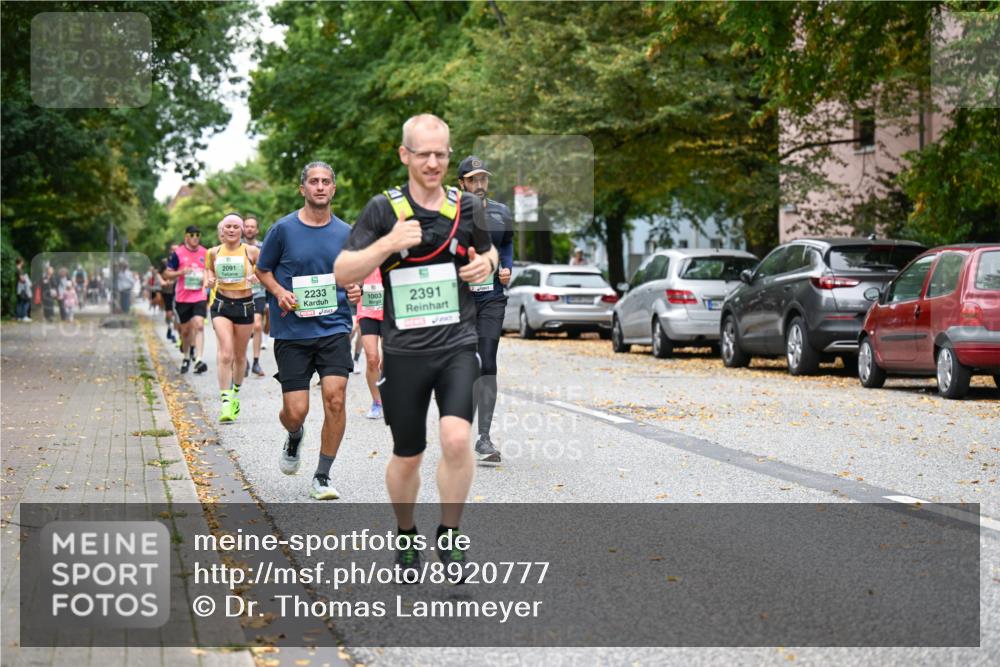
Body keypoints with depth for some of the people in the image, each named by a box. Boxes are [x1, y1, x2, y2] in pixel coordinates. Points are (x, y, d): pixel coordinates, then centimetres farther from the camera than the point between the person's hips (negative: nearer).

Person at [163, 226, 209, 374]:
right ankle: (186, 358, 30)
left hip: (200, 296, 0)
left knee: (199, 325, -17)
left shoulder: (205, 253, 6)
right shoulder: (177, 253, -2)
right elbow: (167, 274, 0)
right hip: (182, 297, 0)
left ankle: (198, 360, -22)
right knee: (185, 329, 9)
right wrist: (181, 272, -18)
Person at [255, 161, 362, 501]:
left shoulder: (345, 232, 5)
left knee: (335, 397, -14)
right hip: (291, 332, -1)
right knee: (295, 410, -4)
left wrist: (355, 288, -5)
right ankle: (294, 438, 36)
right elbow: (262, 270, 9)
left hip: (334, 328, 1)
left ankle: (322, 477, 1)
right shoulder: (283, 228, -2)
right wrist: (280, 293, -9)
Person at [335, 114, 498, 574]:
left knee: (457, 440, -21)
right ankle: (406, 536, 35)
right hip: (404, 351, 0)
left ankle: (449, 535, 0)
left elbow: (487, 252, 23)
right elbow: (343, 272, -5)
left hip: (458, 345, 1)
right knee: (407, 457, 9)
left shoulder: (467, 206, 4)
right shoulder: (383, 209, -2)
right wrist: (388, 243, -20)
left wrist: (486, 264, -1)